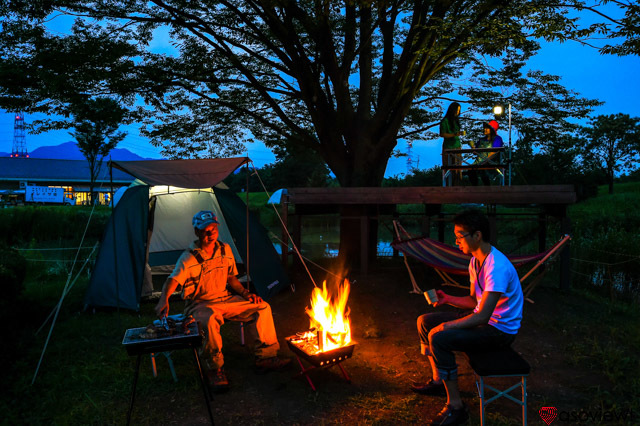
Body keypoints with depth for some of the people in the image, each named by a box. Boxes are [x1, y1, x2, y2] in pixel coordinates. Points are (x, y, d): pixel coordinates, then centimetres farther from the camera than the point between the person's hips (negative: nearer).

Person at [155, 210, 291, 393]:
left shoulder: (225, 250, 4)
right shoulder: (189, 258, -16)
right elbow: (172, 281, -31)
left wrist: (246, 293, -3)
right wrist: (164, 299, -52)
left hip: (225, 299, 6)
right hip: (200, 304, -5)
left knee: (262, 307, -9)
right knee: (209, 320, -40)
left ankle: (265, 358, -1)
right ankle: (214, 370, -20)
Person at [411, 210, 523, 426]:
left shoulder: (496, 267, -28)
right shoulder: (476, 261, 3)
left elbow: (482, 316, -30)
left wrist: (446, 326, -25)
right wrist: (448, 299, -4)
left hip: (500, 329, -10)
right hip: (483, 318, 10)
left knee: (439, 338, -27)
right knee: (425, 322, 8)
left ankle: (456, 407, -14)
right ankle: (438, 380, 19)